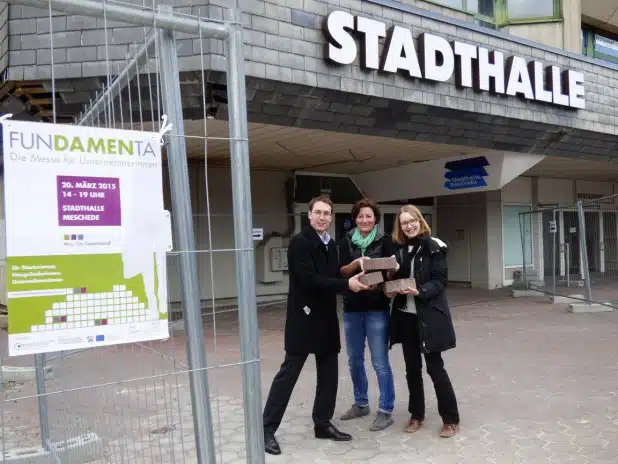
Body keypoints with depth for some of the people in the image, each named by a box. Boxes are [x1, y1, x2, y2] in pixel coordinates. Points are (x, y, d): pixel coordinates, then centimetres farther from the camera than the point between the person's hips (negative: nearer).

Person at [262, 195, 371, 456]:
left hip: (326, 318, 8)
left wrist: (354, 279, -3)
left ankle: (323, 424, 26)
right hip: (304, 318, -8)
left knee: (329, 373, 12)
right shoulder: (300, 243, -13)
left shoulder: (331, 245, 12)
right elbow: (309, 280, -23)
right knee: (289, 372, -2)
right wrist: (347, 284, -23)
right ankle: (267, 429, 8)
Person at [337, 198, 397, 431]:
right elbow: (342, 271, -5)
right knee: (355, 361, 15)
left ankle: (385, 411, 9)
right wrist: (357, 262, -23)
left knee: (380, 362, -2)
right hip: (351, 308, 4)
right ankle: (360, 404, 31)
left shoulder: (385, 241, -1)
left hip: (377, 308, -4)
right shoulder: (346, 241, 5)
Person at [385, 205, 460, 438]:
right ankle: (416, 415, 26)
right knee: (412, 368, 12)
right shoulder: (399, 250, 9)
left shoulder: (433, 246, -6)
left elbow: (440, 281, -11)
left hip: (429, 315, -5)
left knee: (435, 368, 0)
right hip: (406, 315, 5)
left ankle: (451, 419, 13)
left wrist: (420, 291, -26)